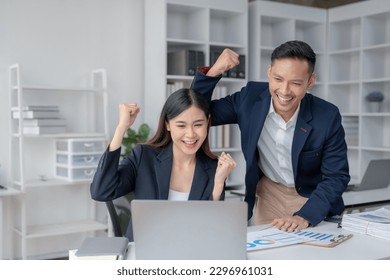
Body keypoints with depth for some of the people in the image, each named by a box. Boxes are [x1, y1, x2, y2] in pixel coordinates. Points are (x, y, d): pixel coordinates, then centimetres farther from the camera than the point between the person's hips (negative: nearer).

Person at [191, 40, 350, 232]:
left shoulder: (327, 117, -21)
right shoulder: (250, 98, -15)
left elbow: (337, 177, -17)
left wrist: (304, 217, -32)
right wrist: (212, 72, -25)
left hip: (313, 200, -1)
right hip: (267, 195, 1)